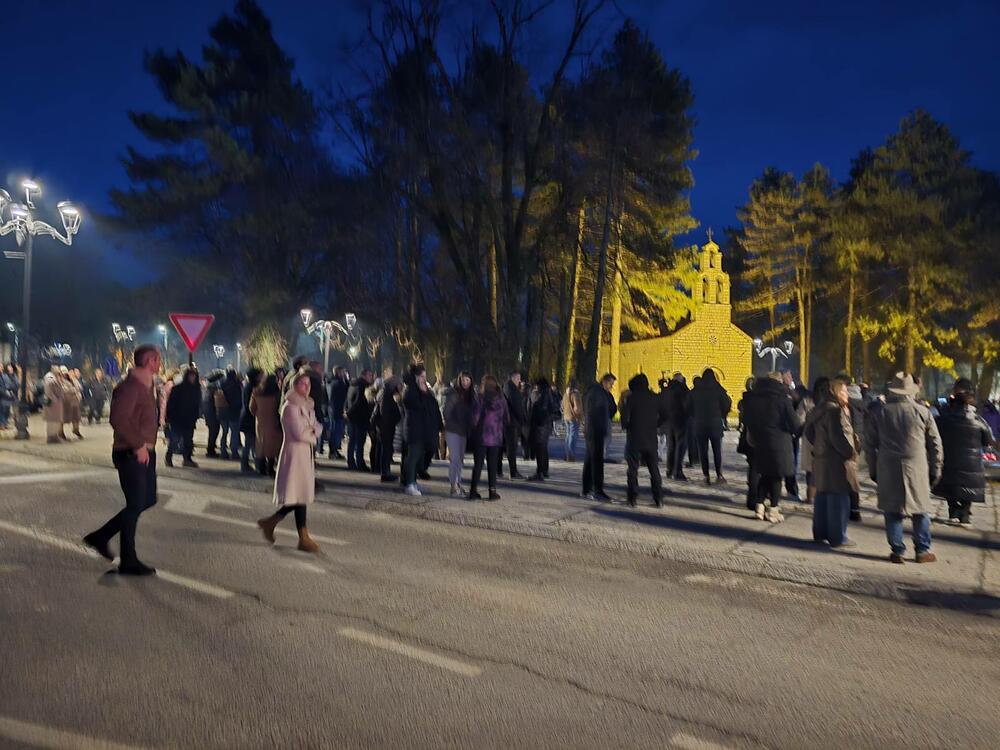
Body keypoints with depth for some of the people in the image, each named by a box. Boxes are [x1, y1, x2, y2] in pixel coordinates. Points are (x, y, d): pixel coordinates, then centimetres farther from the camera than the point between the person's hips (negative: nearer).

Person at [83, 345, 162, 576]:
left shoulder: (145, 385, 13)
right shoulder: (131, 386, -18)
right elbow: (118, 419, -28)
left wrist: (146, 444, 13)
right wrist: (138, 445, -23)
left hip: (145, 452, 10)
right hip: (131, 454, -10)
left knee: (148, 500, 17)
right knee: (135, 505, -2)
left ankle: (101, 536, 28)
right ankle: (128, 561, 10)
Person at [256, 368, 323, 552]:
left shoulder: (307, 405, 14)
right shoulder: (290, 406, -14)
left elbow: (317, 427, 14)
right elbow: (299, 434, -20)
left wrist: (313, 432, -9)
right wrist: (312, 437, -1)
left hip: (306, 453, 9)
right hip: (295, 453, -9)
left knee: (302, 494, 11)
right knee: (300, 495, -4)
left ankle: (269, 522, 24)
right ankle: (304, 538, 3)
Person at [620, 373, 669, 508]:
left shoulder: (631, 398, -7)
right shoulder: (655, 398, 4)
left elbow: (624, 417, -13)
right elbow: (665, 415, 5)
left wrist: (626, 427, 6)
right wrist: (654, 426, 13)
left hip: (634, 438, -3)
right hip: (651, 439, 3)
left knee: (632, 469, 5)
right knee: (654, 469, 12)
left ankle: (632, 498, 2)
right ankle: (658, 499, 9)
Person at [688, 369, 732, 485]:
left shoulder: (694, 391, 1)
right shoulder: (718, 390, -6)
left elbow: (689, 407, 6)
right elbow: (727, 405, -6)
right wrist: (721, 417, 8)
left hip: (699, 425, 1)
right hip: (716, 424, -1)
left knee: (703, 451, 6)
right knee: (717, 450, 9)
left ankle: (706, 476, 4)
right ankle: (719, 475, 8)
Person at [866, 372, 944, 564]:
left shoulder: (880, 413, 3)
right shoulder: (923, 412, 1)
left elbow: (871, 444, 6)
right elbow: (935, 444, 5)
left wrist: (873, 470, 14)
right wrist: (936, 469, 13)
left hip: (888, 469, 1)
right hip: (917, 468, 0)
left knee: (892, 511, 6)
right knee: (921, 509, 11)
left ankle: (897, 551, 8)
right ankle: (923, 551, 16)